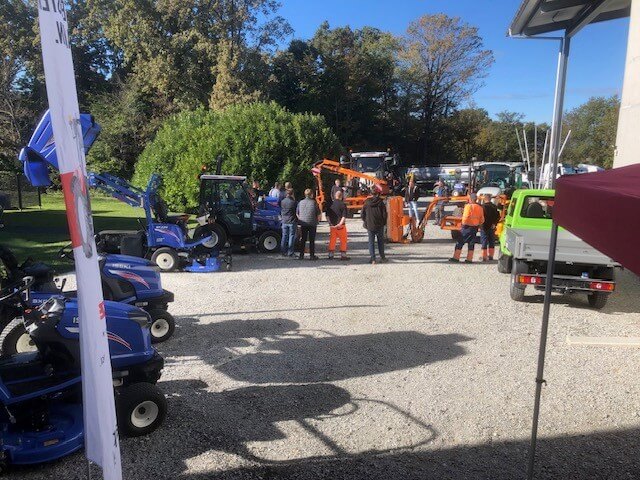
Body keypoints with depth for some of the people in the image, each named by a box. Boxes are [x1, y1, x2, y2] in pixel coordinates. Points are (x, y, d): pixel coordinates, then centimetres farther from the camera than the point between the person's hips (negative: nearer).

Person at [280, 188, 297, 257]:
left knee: (284, 237, 11)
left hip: (284, 222, 4)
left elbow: (280, 211, 11)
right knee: (291, 237, 2)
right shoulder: (293, 202, -12)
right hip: (291, 222, -4)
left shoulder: (282, 201, 2)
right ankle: (290, 253, 2)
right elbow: (296, 211, -5)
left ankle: (283, 252, 13)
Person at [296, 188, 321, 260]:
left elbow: (297, 213, 7)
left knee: (303, 240, 12)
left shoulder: (300, 202, 3)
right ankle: (312, 255, 6)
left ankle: (301, 255, 14)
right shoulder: (314, 202, -7)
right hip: (312, 224, -3)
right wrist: (317, 221, 11)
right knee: (312, 240, 5)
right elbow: (318, 214, -5)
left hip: (303, 224, 3)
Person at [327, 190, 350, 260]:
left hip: (332, 225, 4)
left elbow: (327, 215, 3)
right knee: (343, 240, 8)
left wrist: (330, 223, -1)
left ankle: (330, 255, 15)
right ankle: (343, 255, 8)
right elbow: (344, 216, -15)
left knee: (332, 240, 13)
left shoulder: (330, 204, 3)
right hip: (341, 226, -4)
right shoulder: (342, 204, -9)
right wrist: (340, 224, -17)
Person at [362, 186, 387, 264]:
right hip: (379, 226, -1)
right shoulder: (381, 202, -8)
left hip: (370, 226, 1)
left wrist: (366, 223, 15)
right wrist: (384, 222, 9)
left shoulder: (367, 202, -2)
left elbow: (362, 214, 3)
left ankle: (372, 259, 1)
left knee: (371, 242, 6)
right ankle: (382, 258, 20)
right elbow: (384, 214, -6)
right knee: (380, 241, 13)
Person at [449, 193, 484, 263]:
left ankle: (456, 257, 3)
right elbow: (482, 220, 9)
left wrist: (463, 223, -3)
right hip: (475, 227, 6)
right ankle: (469, 259, 11)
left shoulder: (468, 206, -13)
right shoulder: (480, 208, 7)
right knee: (471, 244, 10)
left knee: (460, 242, 2)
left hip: (467, 226, -6)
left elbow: (465, 217, -20)